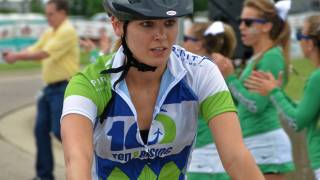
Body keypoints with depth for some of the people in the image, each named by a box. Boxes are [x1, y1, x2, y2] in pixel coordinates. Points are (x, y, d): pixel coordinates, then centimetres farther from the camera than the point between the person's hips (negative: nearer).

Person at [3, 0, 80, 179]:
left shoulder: (67, 31, -14)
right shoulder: (49, 33, 16)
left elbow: (44, 54, -20)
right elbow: (33, 50, 12)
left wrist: (17, 57, -16)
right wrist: (14, 54, -7)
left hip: (64, 88, -9)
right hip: (50, 88, 9)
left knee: (60, 131, -11)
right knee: (41, 130, 6)